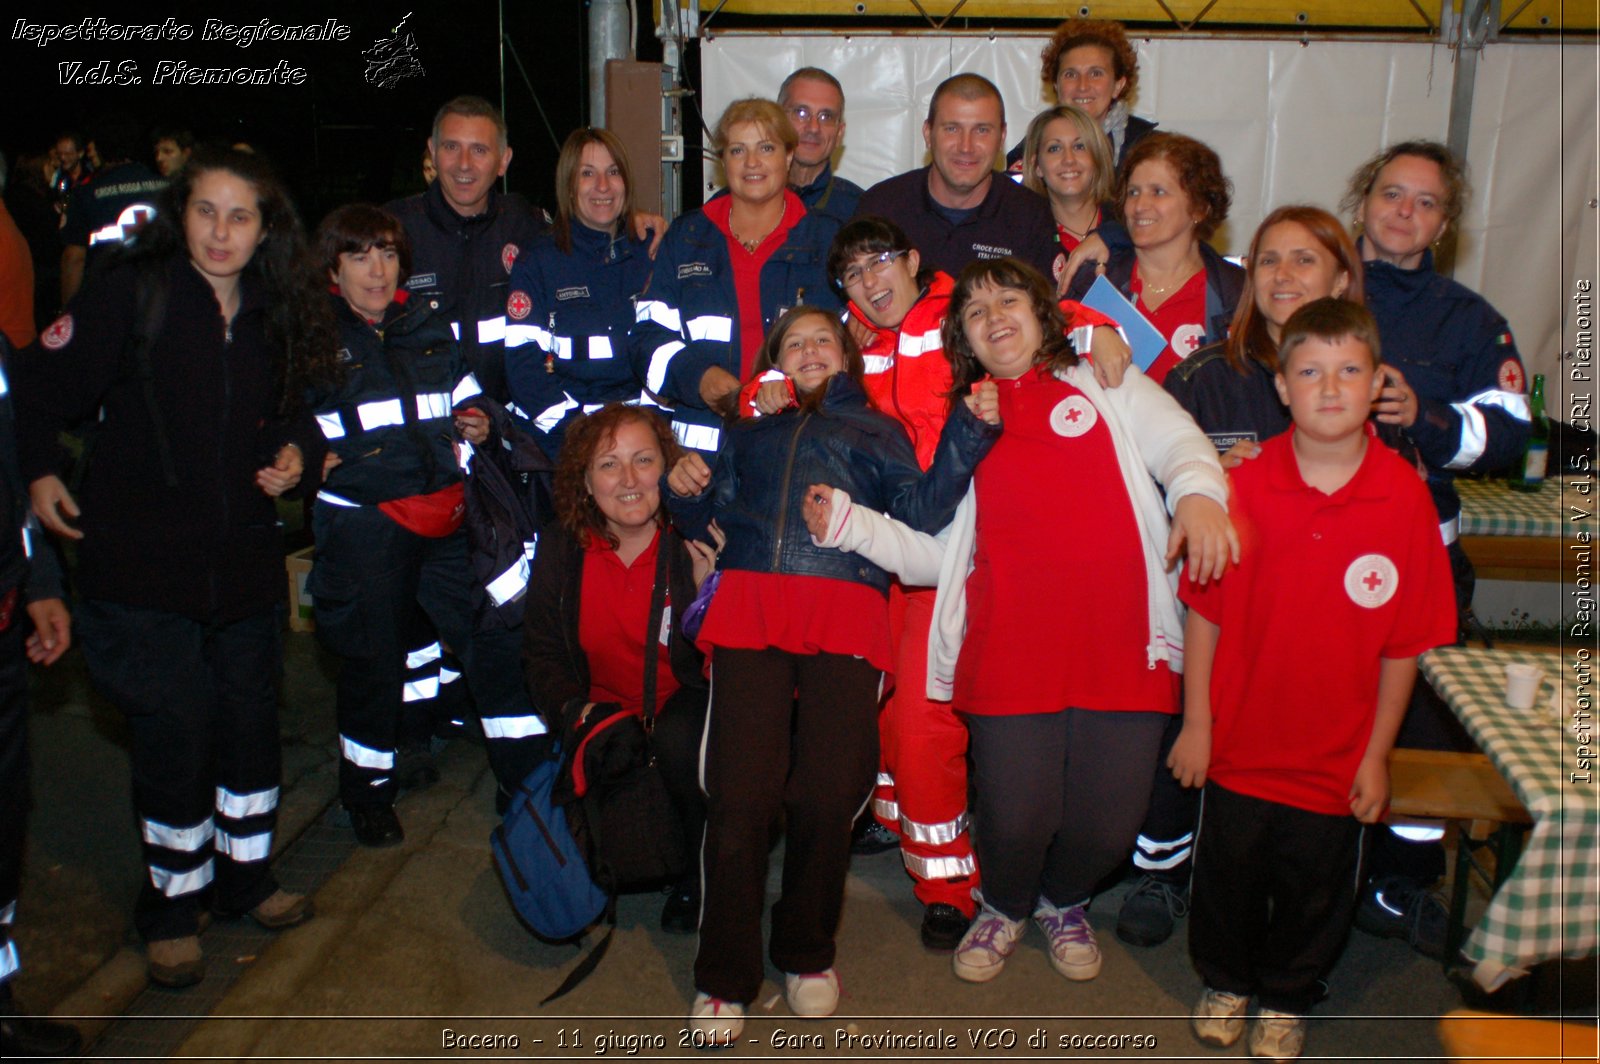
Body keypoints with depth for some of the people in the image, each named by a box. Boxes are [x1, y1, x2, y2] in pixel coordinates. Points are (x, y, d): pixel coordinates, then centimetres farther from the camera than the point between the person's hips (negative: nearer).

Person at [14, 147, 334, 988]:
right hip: (142, 562, -4)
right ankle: (173, 903, 19)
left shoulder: (275, 316, 7)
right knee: (175, 731, -1)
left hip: (244, 559, 5)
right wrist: (40, 471, -14)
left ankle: (245, 876, 31)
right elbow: (41, 384, -5)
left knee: (251, 719, 11)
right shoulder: (129, 294, -7)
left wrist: (295, 452, -1)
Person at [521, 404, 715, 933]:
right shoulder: (560, 548, -1)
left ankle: (704, 874, -6)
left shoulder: (697, 542, -12)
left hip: (686, 704, -2)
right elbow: (542, 652, 7)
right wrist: (574, 708, -12)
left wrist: (708, 586, -30)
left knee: (676, 742, -35)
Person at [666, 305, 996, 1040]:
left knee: (827, 795, -11)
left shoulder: (876, 429, 27)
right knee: (740, 795, -10)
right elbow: (715, 518, 23)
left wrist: (968, 431, 1)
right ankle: (724, 978, 6)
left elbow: (920, 511, 10)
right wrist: (686, 491, 3)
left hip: (846, 614, -1)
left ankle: (807, 953, 15)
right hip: (750, 605, 1)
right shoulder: (750, 431, 32)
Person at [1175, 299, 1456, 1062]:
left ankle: (1284, 999, 44)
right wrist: (1196, 722, -4)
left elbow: (1405, 643, -7)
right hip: (1240, 740, 0)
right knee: (1228, 872, 18)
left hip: (1335, 755, 0)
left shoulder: (1404, 496, -13)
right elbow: (1204, 612, -6)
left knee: (1315, 888, 18)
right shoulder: (1245, 485, -13)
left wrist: (1376, 755, -4)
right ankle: (1226, 982, 45)